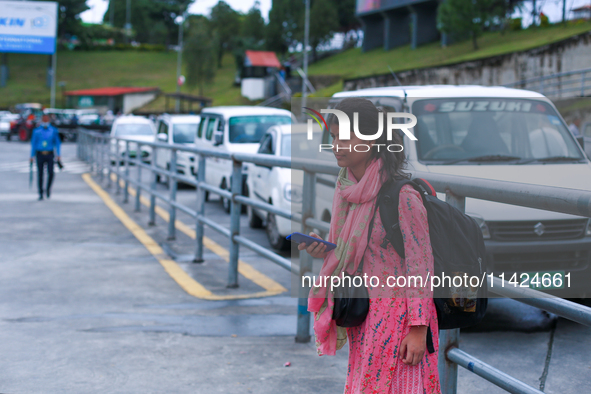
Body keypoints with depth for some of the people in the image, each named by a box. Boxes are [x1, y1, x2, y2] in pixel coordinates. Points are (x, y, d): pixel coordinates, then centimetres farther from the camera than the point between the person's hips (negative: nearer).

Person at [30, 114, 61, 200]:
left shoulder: (54, 131, 1)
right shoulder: (36, 131, 0)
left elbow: (57, 143, 5)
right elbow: (33, 144, 5)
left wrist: (58, 154, -5)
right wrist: (32, 156, 1)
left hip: (49, 155, 0)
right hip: (40, 155, 0)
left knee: (51, 173, -13)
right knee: (40, 175, 1)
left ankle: (48, 188, 14)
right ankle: (40, 193, 10)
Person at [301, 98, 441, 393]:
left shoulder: (401, 196, -17)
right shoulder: (347, 189, 6)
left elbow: (420, 264, -15)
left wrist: (418, 330, -16)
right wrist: (324, 250, -4)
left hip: (398, 313, -7)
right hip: (363, 315, 7)